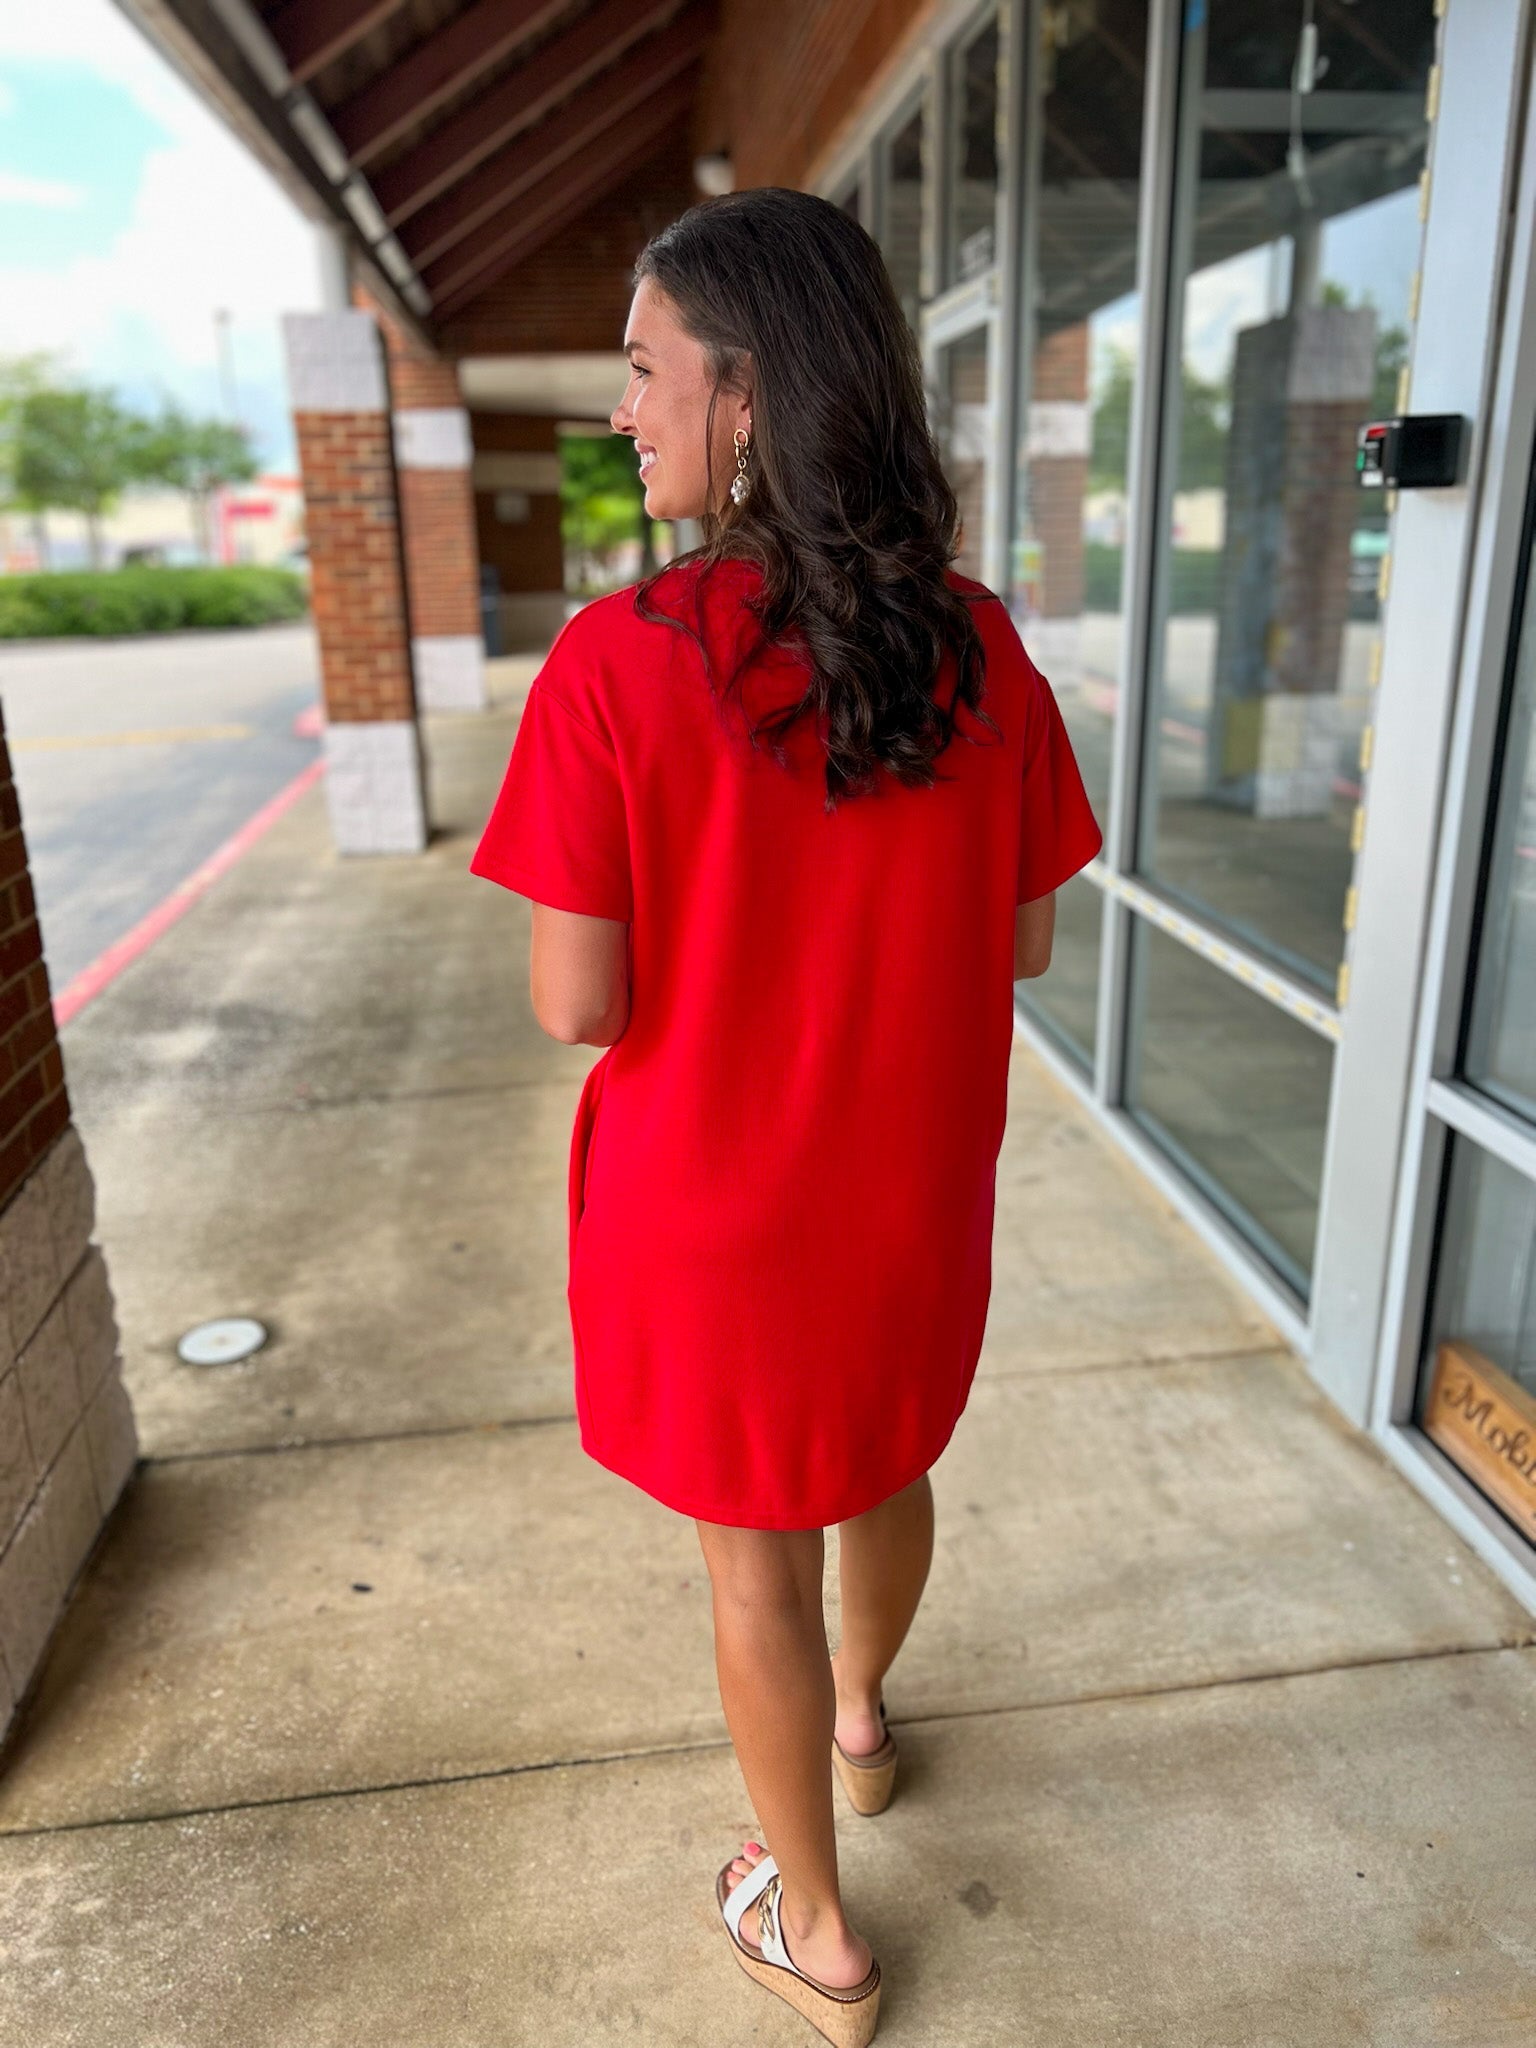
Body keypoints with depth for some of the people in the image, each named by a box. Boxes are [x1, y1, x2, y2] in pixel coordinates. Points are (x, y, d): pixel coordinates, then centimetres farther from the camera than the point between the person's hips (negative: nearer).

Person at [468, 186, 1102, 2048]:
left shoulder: (618, 662, -21)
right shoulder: (975, 647, -9)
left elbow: (575, 1006, -19)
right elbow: (1019, 945, -2)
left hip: (713, 1218, -4)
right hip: (914, 1199, 4)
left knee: (757, 1558, 18)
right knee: (886, 1461, 31)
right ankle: (861, 1715, 61)